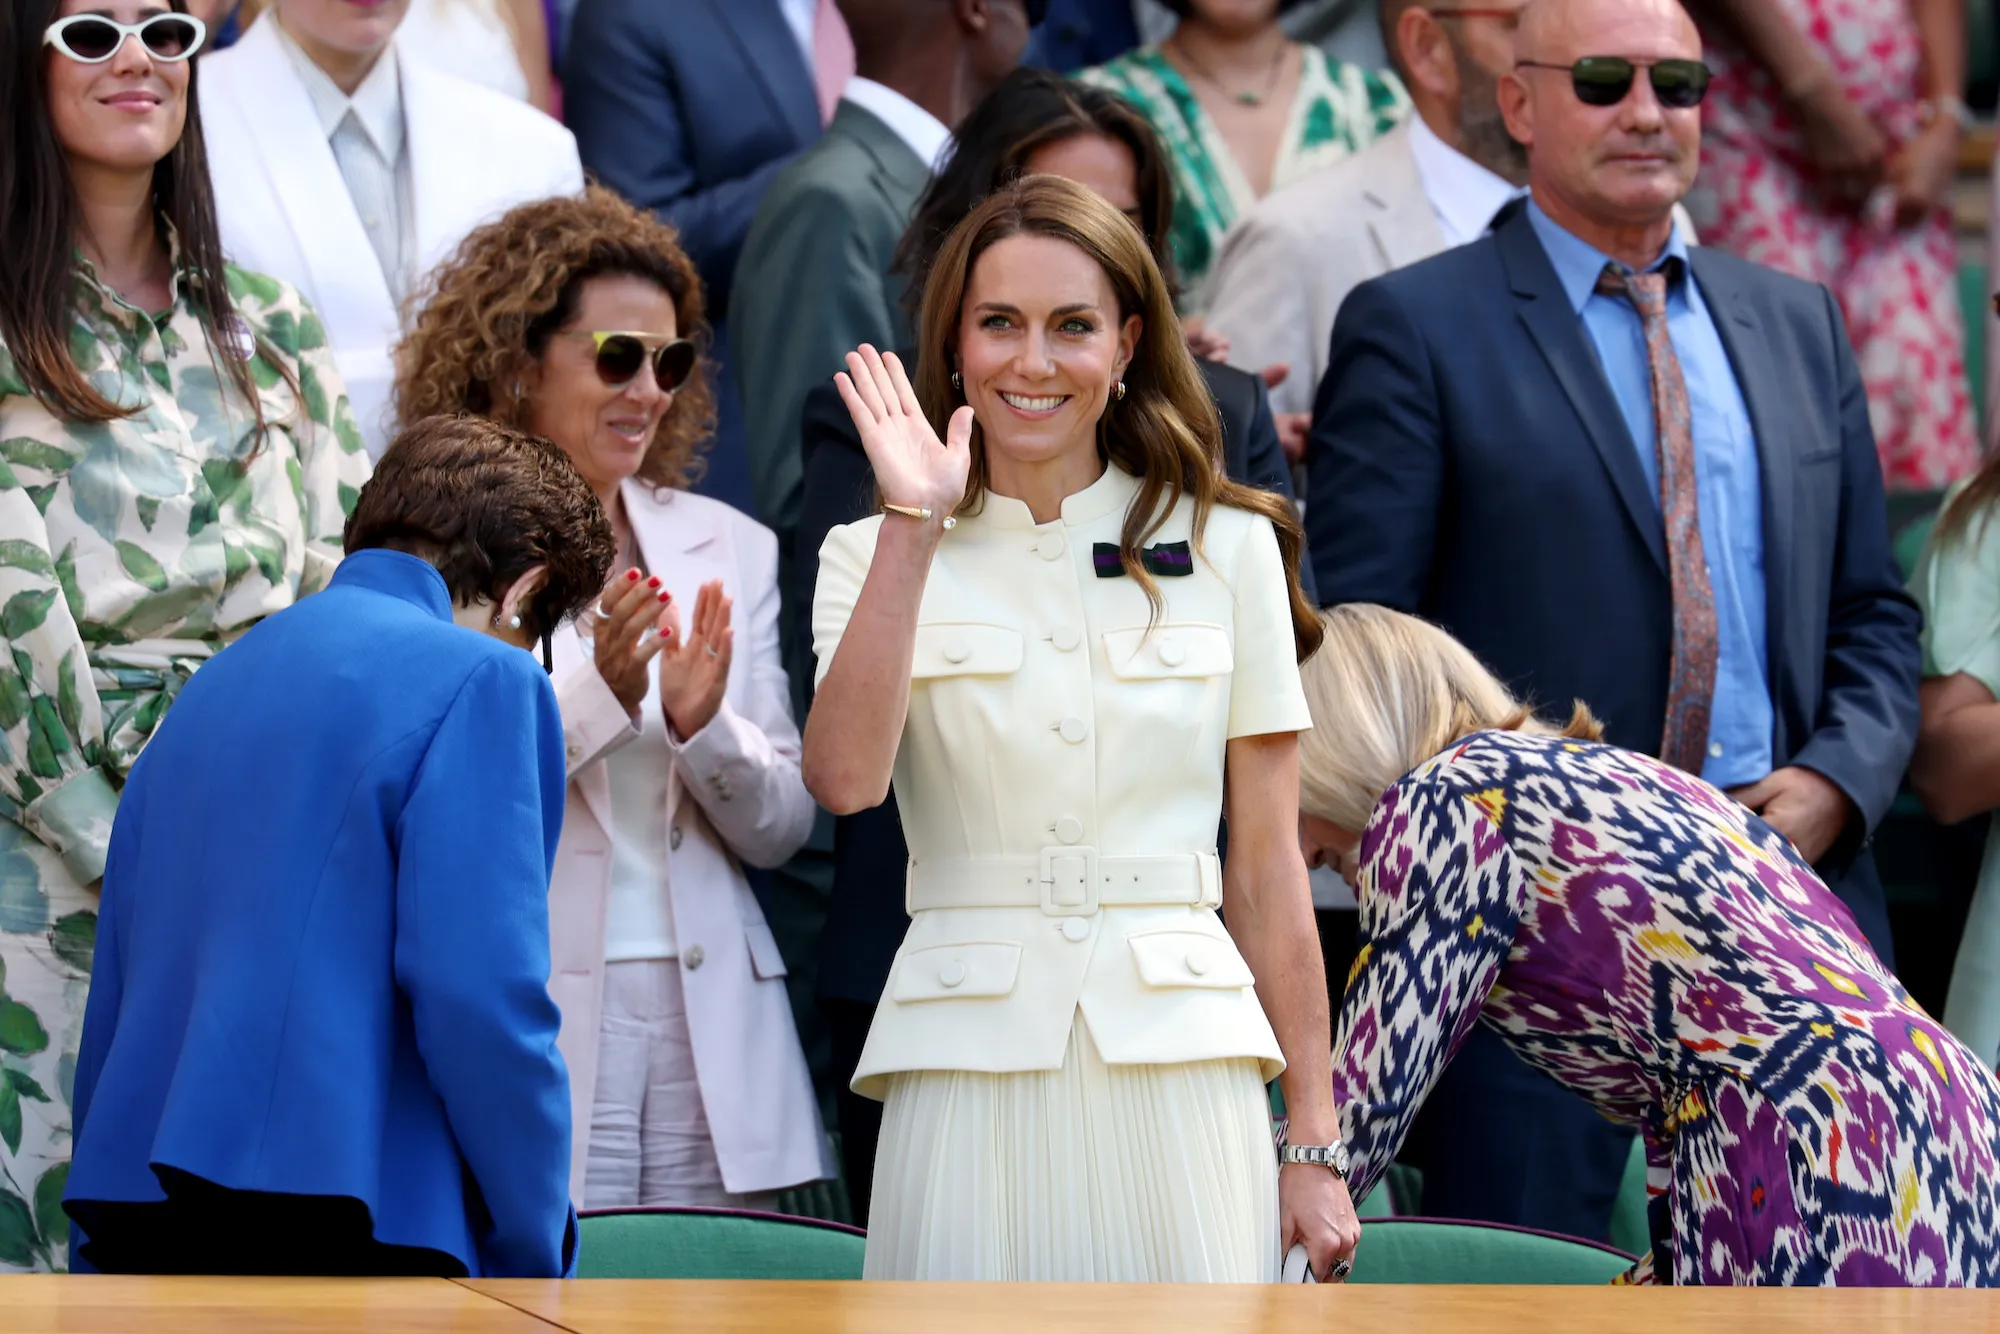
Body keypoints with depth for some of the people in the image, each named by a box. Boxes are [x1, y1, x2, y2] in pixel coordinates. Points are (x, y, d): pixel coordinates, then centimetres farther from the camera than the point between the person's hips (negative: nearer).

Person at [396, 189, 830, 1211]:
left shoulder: (731, 551, 15)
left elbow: (784, 826, 12)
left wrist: (704, 725, -7)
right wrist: (594, 697, -20)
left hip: (710, 1037, 4)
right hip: (525, 1031, -4)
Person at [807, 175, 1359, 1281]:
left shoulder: (1228, 547, 8)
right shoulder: (875, 557, 8)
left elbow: (1267, 862, 7)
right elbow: (845, 777, -11)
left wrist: (1313, 1143, 4)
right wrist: (915, 526, -12)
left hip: (1180, 1069, 0)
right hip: (972, 1070, 0)